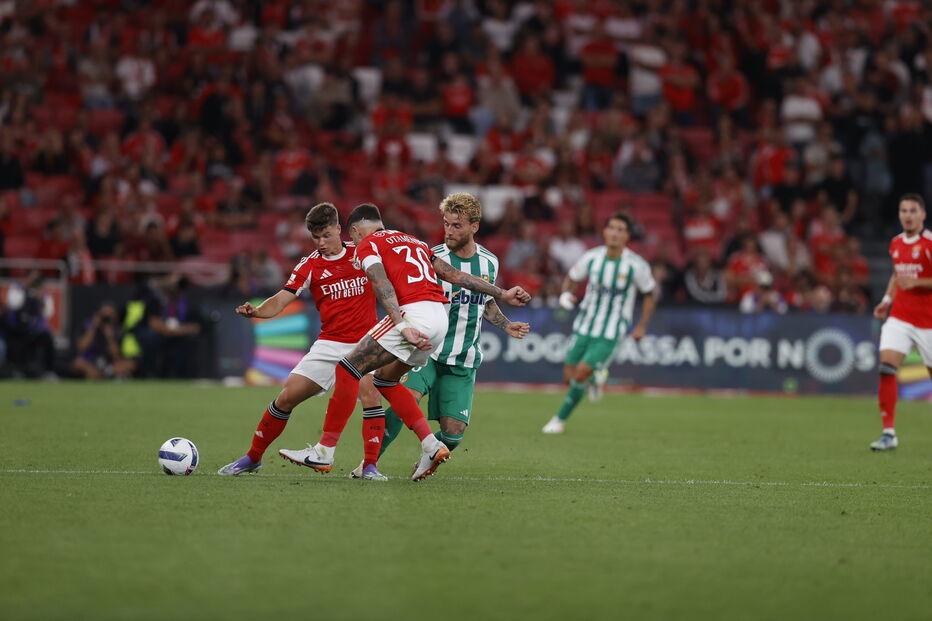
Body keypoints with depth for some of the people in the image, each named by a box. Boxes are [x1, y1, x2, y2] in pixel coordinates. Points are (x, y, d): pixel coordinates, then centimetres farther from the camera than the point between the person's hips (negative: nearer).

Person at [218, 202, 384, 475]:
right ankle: (253, 457, 16)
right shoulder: (309, 266, 1)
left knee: (369, 390, -29)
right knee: (287, 396, -2)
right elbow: (281, 300, -7)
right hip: (329, 343, 2)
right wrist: (255, 311, -27)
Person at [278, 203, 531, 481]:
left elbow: (383, 286, -9)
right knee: (384, 380, 22)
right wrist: (502, 294, 26)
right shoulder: (414, 242, 30)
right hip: (441, 317, 8)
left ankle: (324, 453, -5)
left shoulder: (367, 245, 8)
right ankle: (431, 446, 12)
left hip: (414, 312, -8)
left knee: (348, 369, -2)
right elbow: (455, 275, 25)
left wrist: (402, 327, -22)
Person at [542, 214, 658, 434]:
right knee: (569, 377, 2)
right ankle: (597, 376, 36)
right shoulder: (592, 258, -6)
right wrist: (566, 293, -12)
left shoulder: (636, 265, -12)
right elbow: (571, 278, 10)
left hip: (610, 333, -3)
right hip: (584, 326, 3)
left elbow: (650, 294, 3)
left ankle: (560, 419, 5)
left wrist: (642, 326, 1)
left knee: (581, 374, -14)